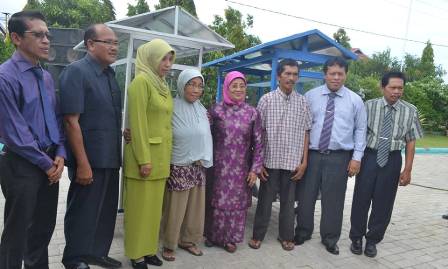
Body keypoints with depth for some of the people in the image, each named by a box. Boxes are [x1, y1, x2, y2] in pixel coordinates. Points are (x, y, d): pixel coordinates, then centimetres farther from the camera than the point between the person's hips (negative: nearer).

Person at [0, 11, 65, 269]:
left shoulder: (46, 76, 9)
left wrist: (59, 155, -1)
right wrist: (46, 163, -11)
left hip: (50, 163, 7)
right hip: (22, 164, -7)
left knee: (44, 227, 17)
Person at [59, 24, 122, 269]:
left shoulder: (110, 74, 10)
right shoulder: (76, 71, -13)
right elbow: (71, 121, -19)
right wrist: (83, 164, -21)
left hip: (110, 158, 8)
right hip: (90, 160, -8)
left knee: (106, 210, 18)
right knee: (83, 211, 8)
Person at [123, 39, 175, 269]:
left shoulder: (163, 85, 14)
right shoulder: (141, 81, -11)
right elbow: (138, 123, -16)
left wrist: (164, 156, 13)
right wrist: (143, 159, -18)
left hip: (161, 157, 8)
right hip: (144, 155, -8)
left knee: (154, 205, 15)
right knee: (139, 206, 5)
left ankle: (149, 248, 29)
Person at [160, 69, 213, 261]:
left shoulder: (202, 110, 7)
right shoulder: (172, 108, -10)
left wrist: (203, 160, 12)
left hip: (198, 166, 6)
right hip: (178, 166, -5)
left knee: (195, 207, 13)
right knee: (174, 208, 3)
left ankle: (188, 240, 32)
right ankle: (169, 245, 22)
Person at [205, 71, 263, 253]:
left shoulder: (252, 113, -1)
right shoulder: (216, 110, -3)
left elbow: (258, 143, -1)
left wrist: (255, 169, -4)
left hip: (241, 167, 1)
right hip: (219, 166, 0)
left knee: (237, 201, 9)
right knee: (218, 200, 9)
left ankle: (231, 238, 27)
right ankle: (213, 235, 29)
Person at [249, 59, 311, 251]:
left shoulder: (302, 102, 3)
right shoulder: (267, 100, -3)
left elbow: (305, 133, 5)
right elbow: (258, 133, -2)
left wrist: (304, 161, 1)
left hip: (293, 162, 2)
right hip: (270, 160, -1)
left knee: (288, 201, 13)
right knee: (265, 199, 9)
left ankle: (286, 236, 30)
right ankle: (258, 235, 26)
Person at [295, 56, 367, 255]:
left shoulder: (355, 100, 4)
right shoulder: (310, 96, 4)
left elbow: (360, 130, 5)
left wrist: (357, 157, -1)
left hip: (339, 157, 0)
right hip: (311, 154, 1)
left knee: (334, 200, 7)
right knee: (306, 196, 9)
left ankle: (330, 239, 26)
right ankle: (303, 232, 29)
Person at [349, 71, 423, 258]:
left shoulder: (410, 111, -1)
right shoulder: (369, 106, -4)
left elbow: (410, 141, 1)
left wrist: (407, 169, -2)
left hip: (392, 159, 1)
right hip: (369, 156, -1)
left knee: (383, 202, 10)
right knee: (361, 199, 6)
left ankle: (372, 240, 28)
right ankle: (356, 238, 25)